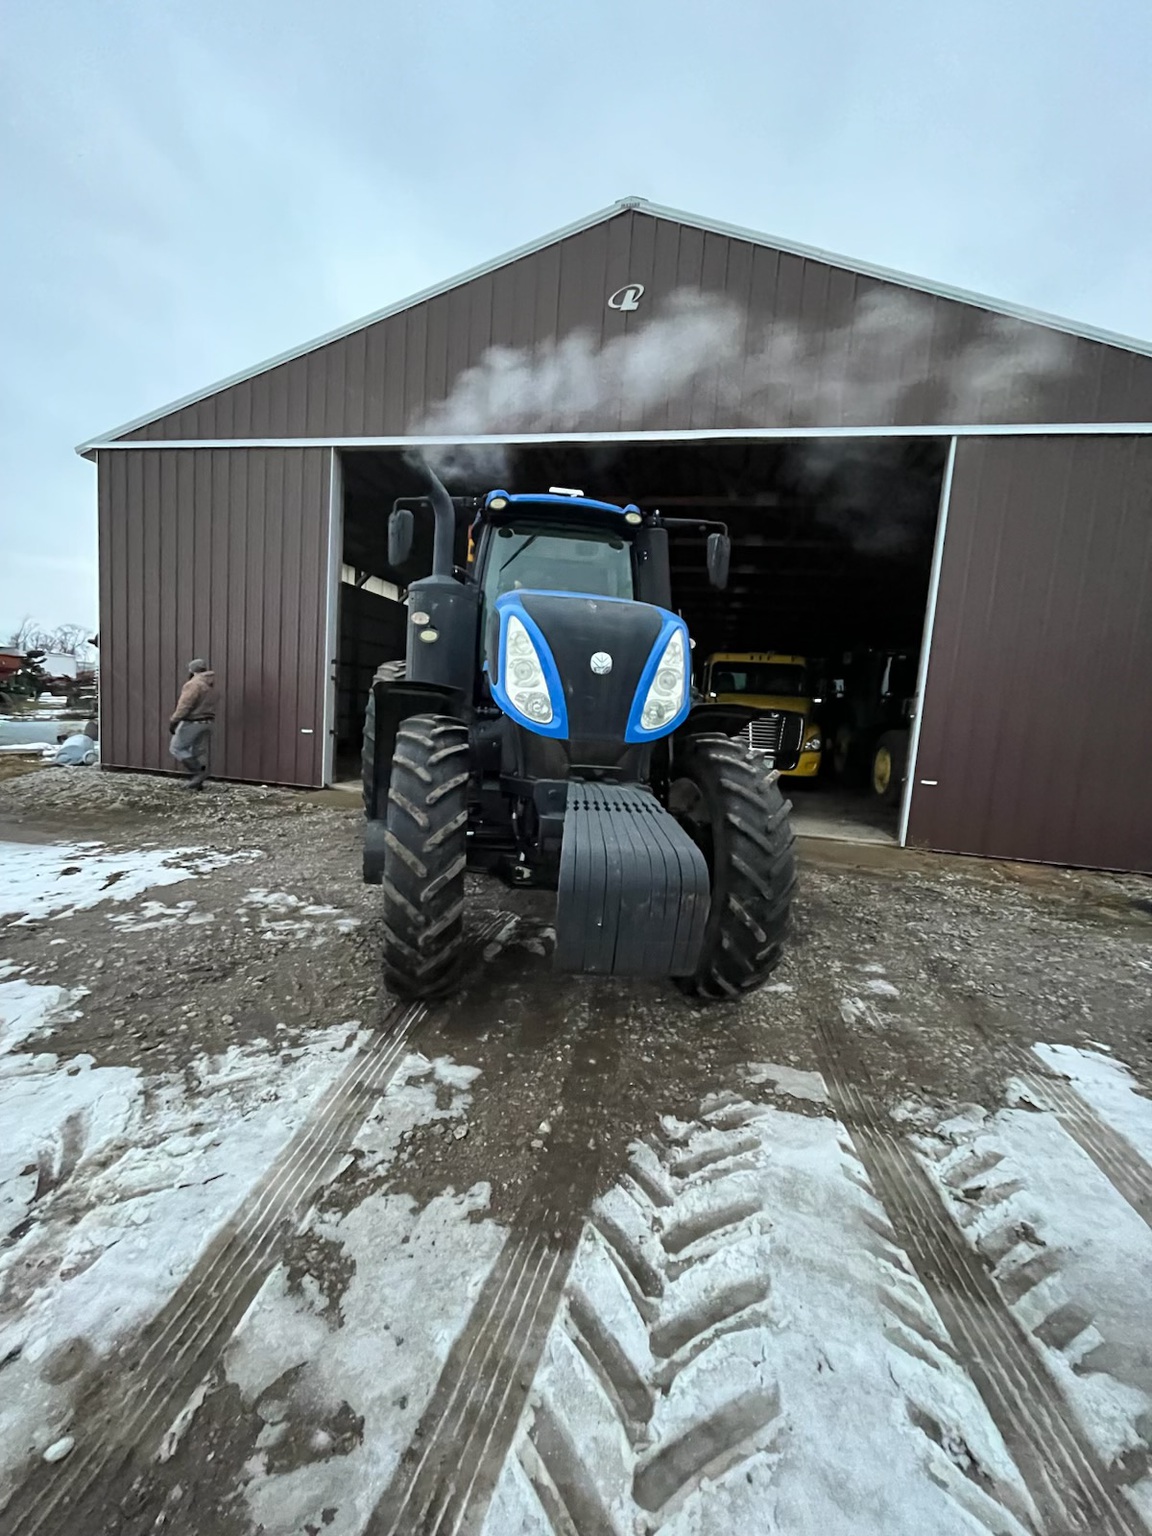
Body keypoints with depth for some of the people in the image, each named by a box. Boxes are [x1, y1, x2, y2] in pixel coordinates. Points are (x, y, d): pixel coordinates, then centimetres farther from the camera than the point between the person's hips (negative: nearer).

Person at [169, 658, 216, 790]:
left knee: (177, 748, 3)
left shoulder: (193, 684, -15)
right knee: (200, 752, 10)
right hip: (206, 723, 8)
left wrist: (173, 721, -16)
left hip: (192, 723, -8)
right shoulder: (210, 685, 12)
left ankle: (198, 772, -5)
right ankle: (197, 781, 11)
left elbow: (184, 706, -20)